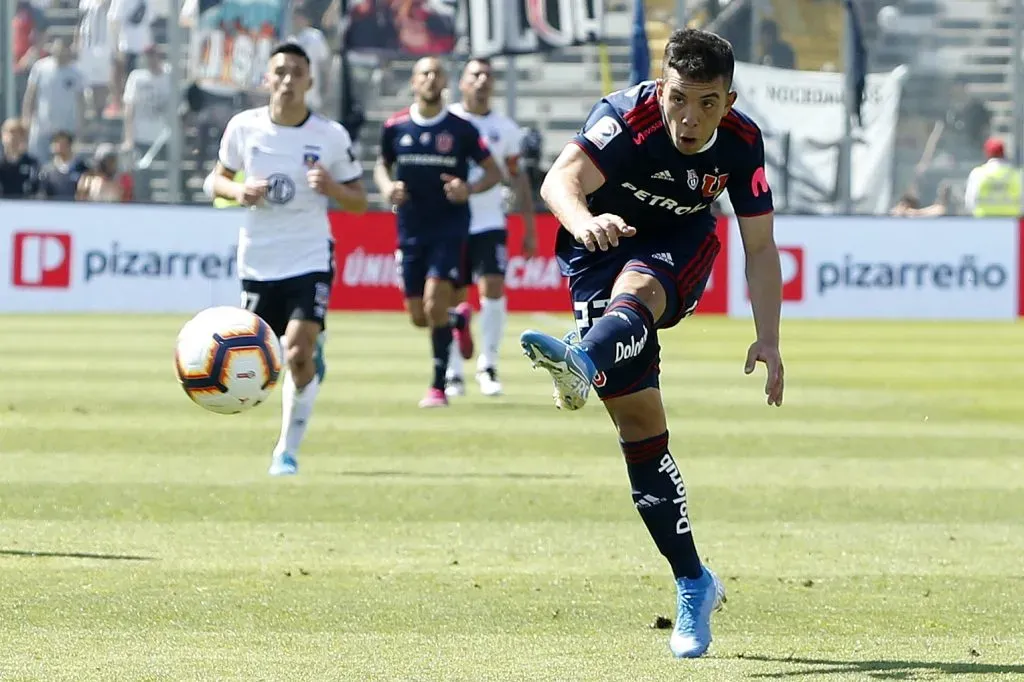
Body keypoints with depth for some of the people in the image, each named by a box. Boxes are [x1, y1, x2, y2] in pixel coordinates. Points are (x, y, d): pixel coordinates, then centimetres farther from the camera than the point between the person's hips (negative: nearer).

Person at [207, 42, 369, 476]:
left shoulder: (331, 136, -5)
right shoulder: (244, 127, -2)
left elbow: (359, 202, 3)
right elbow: (218, 178, 12)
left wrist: (331, 187, -18)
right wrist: (238, 191, -11)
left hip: (311, 259, -2)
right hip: (258, 261, 2)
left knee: (299, 353, -17)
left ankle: (287, 450, -5)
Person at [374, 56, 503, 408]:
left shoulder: (461, 129, -5)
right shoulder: (395, 127, 1)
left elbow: (493, 172, 3)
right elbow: (382, 165, 17)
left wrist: (470, 189, -17)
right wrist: (387, 187, -5)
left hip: (450, 226, -3)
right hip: (411, 230, 3)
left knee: (435, 305, -16)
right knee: (418, 317, 6)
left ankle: (438, 387, -4)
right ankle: (459, 319, 41)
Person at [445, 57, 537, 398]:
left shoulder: (505, 128, 6)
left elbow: (516, 177, 14)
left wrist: (530, 227, 12)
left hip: (490, 224, 1)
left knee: (493, 289, -14)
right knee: (453, 299, 2)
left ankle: (488, 366, -1)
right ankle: (453, 373, 15)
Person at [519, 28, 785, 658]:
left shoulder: (742, 143, -15)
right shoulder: (626, 118, -26)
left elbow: (760, 246, -6)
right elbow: (559, 180, -42)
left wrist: (769, 340, -14)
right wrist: (585, 222, -65)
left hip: (678, 249, 1)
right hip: (603, 247, -1)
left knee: (634, 288, -37)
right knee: (637, 417, -9)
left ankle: (584, 363, -70)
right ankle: (693, 584, -1)